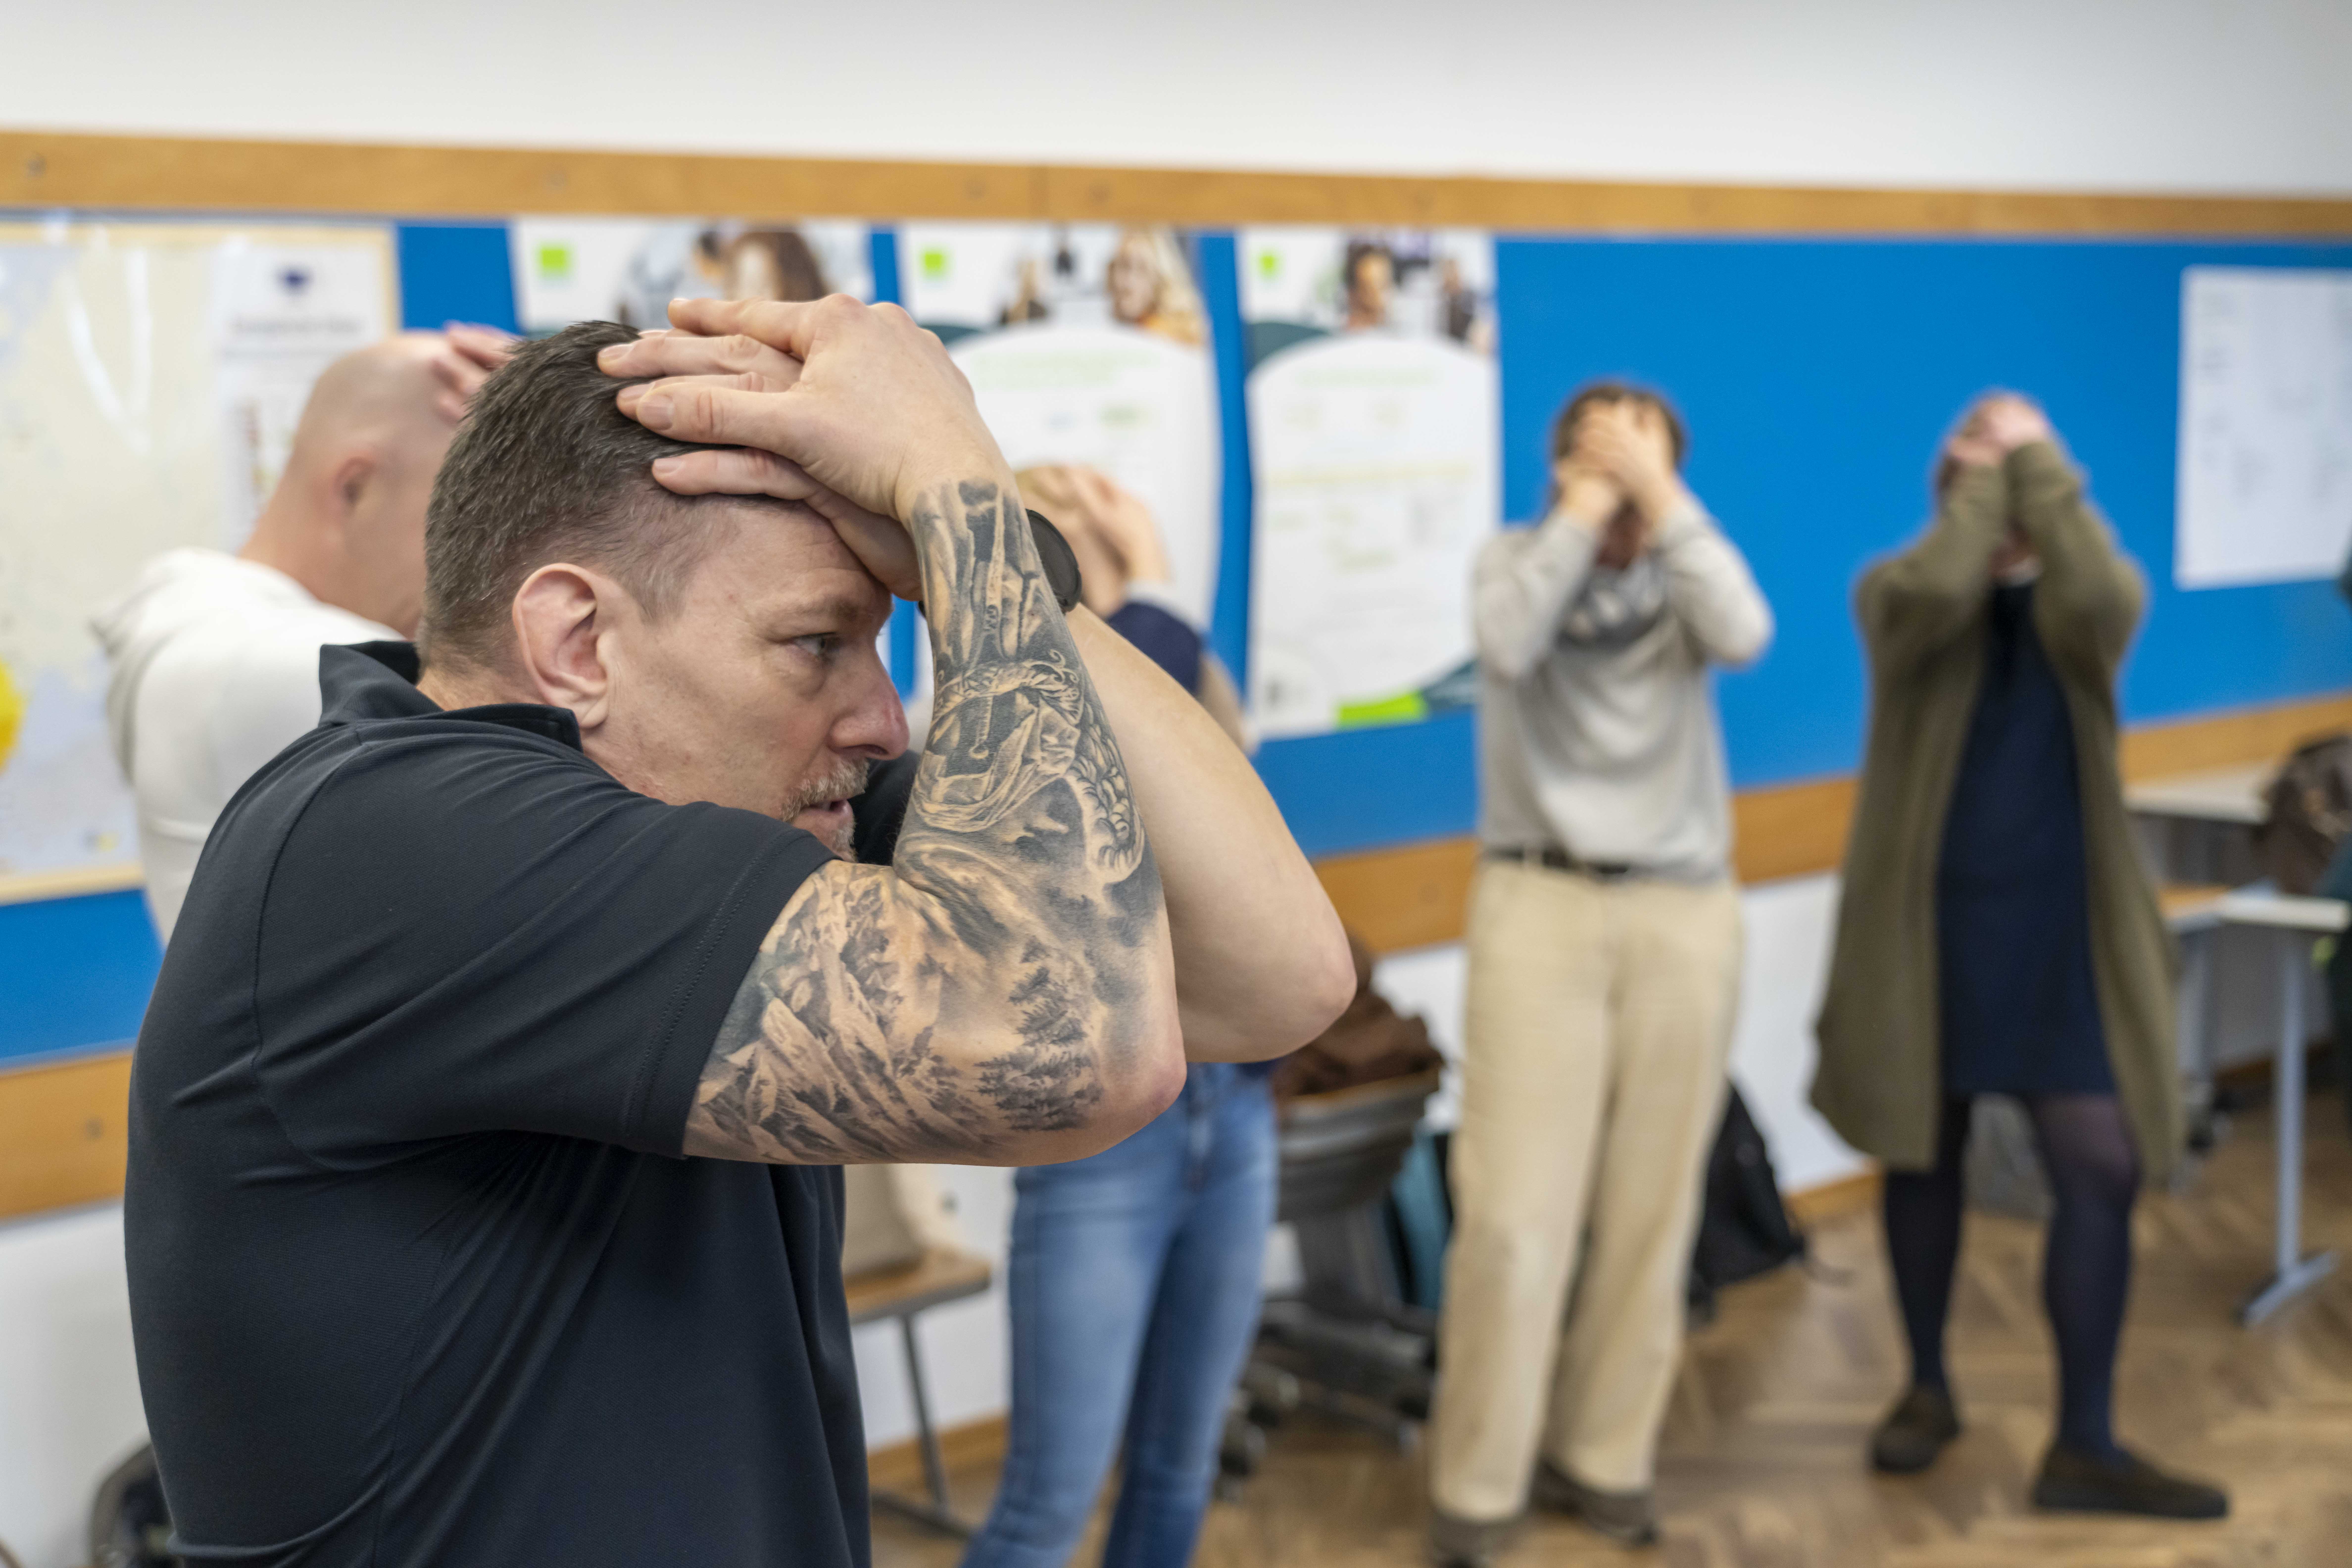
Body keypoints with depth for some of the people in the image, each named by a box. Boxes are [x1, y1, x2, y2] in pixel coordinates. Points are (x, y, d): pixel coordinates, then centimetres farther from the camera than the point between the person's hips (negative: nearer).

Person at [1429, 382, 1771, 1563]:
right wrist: (1585, 508, -13)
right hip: (1541, 902, -2)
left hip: (1684, 912, 2)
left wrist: (1660, 499, -14)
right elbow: (1508, 646, -18)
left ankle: (1604, 1458, 19)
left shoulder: (1682, 571, 6)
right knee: (1514, 1210, -7)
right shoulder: (1515, 557, 4)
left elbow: (1744, 636, -16)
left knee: (1652, 1206, 5)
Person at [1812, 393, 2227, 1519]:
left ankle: (2084, 1446, 5)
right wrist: (1980, 476, -14)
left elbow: (2104, 599, -24)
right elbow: (1934, 594, -27)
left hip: (2063, 928, 1)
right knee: (1922, 1156, 11)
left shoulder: (2075, 603, 2)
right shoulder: (1896, 595, -1)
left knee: (2103, 1171, -5)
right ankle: (1928, 1388, 31)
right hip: (1925, 920, -1)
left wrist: (2037, 460, -16)